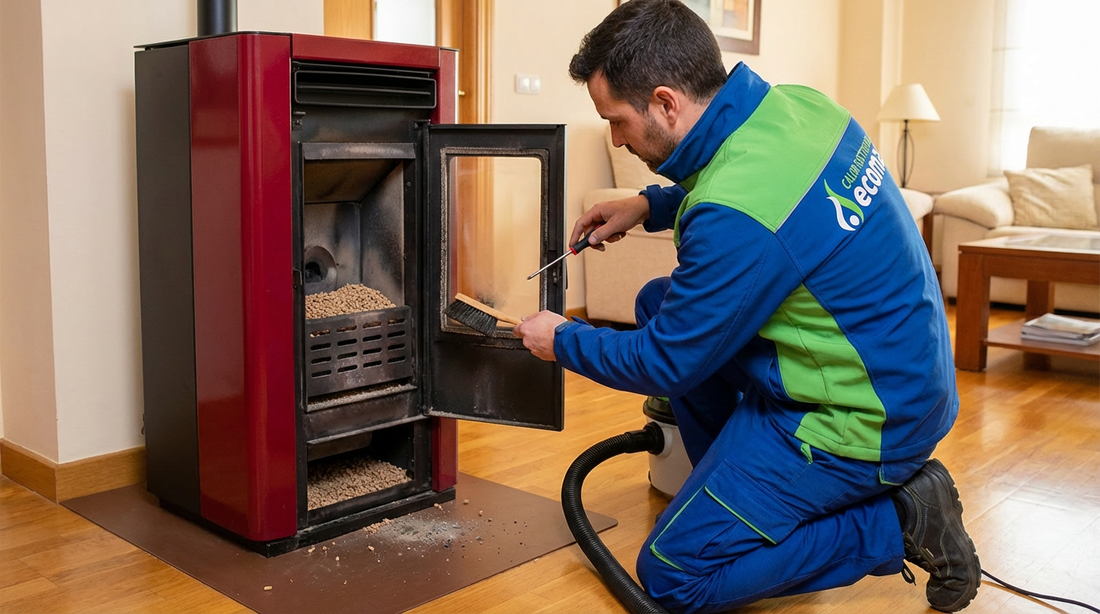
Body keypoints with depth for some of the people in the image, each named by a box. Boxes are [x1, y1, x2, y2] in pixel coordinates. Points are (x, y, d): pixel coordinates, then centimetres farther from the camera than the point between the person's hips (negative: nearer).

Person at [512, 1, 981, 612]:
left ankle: (896, 521, -1)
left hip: (860, 421, -9)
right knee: (659, 303, 14)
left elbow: (666, 366, -16)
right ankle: (741, 478, 19)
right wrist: (650, 205, 11)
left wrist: (564, 342, 2)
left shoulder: (737, 217, -31)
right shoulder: (796, 102, -4)